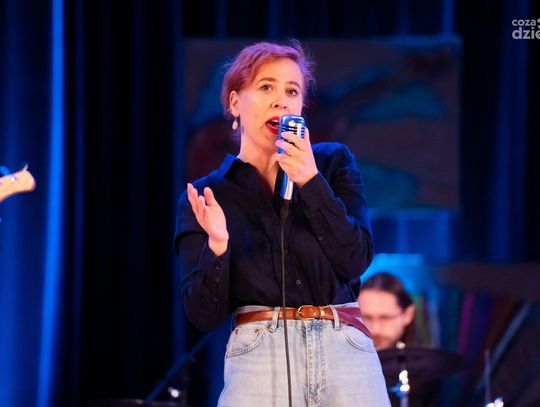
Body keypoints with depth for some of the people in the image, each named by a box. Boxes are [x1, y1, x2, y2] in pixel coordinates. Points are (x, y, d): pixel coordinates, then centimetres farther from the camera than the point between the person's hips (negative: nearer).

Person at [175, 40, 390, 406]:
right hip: (259, 358, -1)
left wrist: (311, 182, -11)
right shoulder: (207, 196, 7)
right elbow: (205, 314, 1)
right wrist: (216, 246, -16)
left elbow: (356, 259, -3)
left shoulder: (333, 163, 10)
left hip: (347, 352, 1)